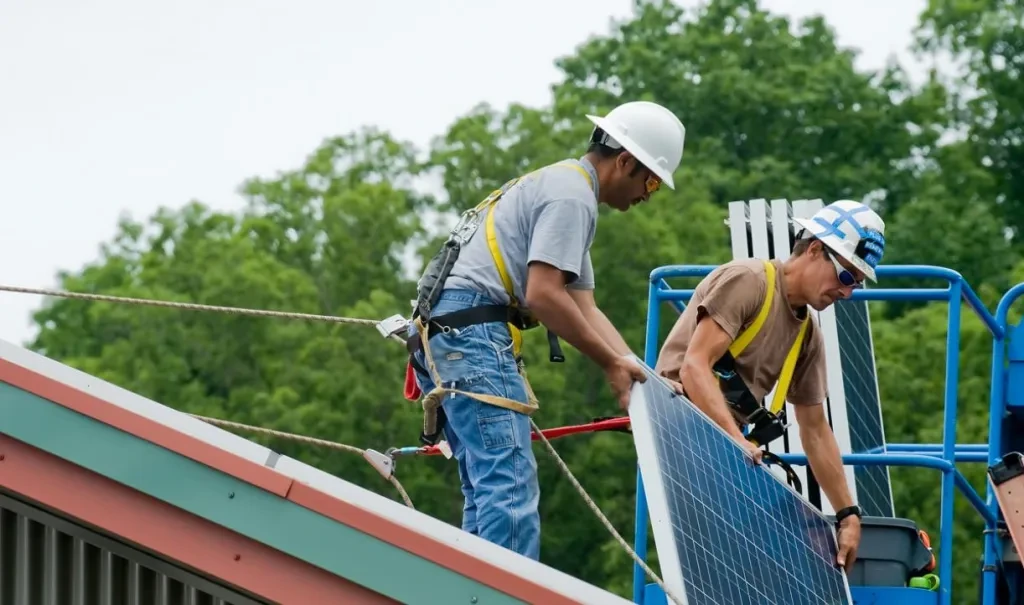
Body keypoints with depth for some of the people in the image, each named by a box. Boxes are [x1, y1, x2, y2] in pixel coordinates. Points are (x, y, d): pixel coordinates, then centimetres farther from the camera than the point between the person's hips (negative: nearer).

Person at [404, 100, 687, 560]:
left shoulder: (561, 186, 27)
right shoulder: (572, 194, -6)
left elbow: (583, 308, 22)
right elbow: (542, 295, -17)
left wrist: (640, 377, 11)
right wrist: (613, 363, -8)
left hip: (441, 335, 11)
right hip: (472, 330, -11)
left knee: (488, 492, 11)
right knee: (510, 486, -15)